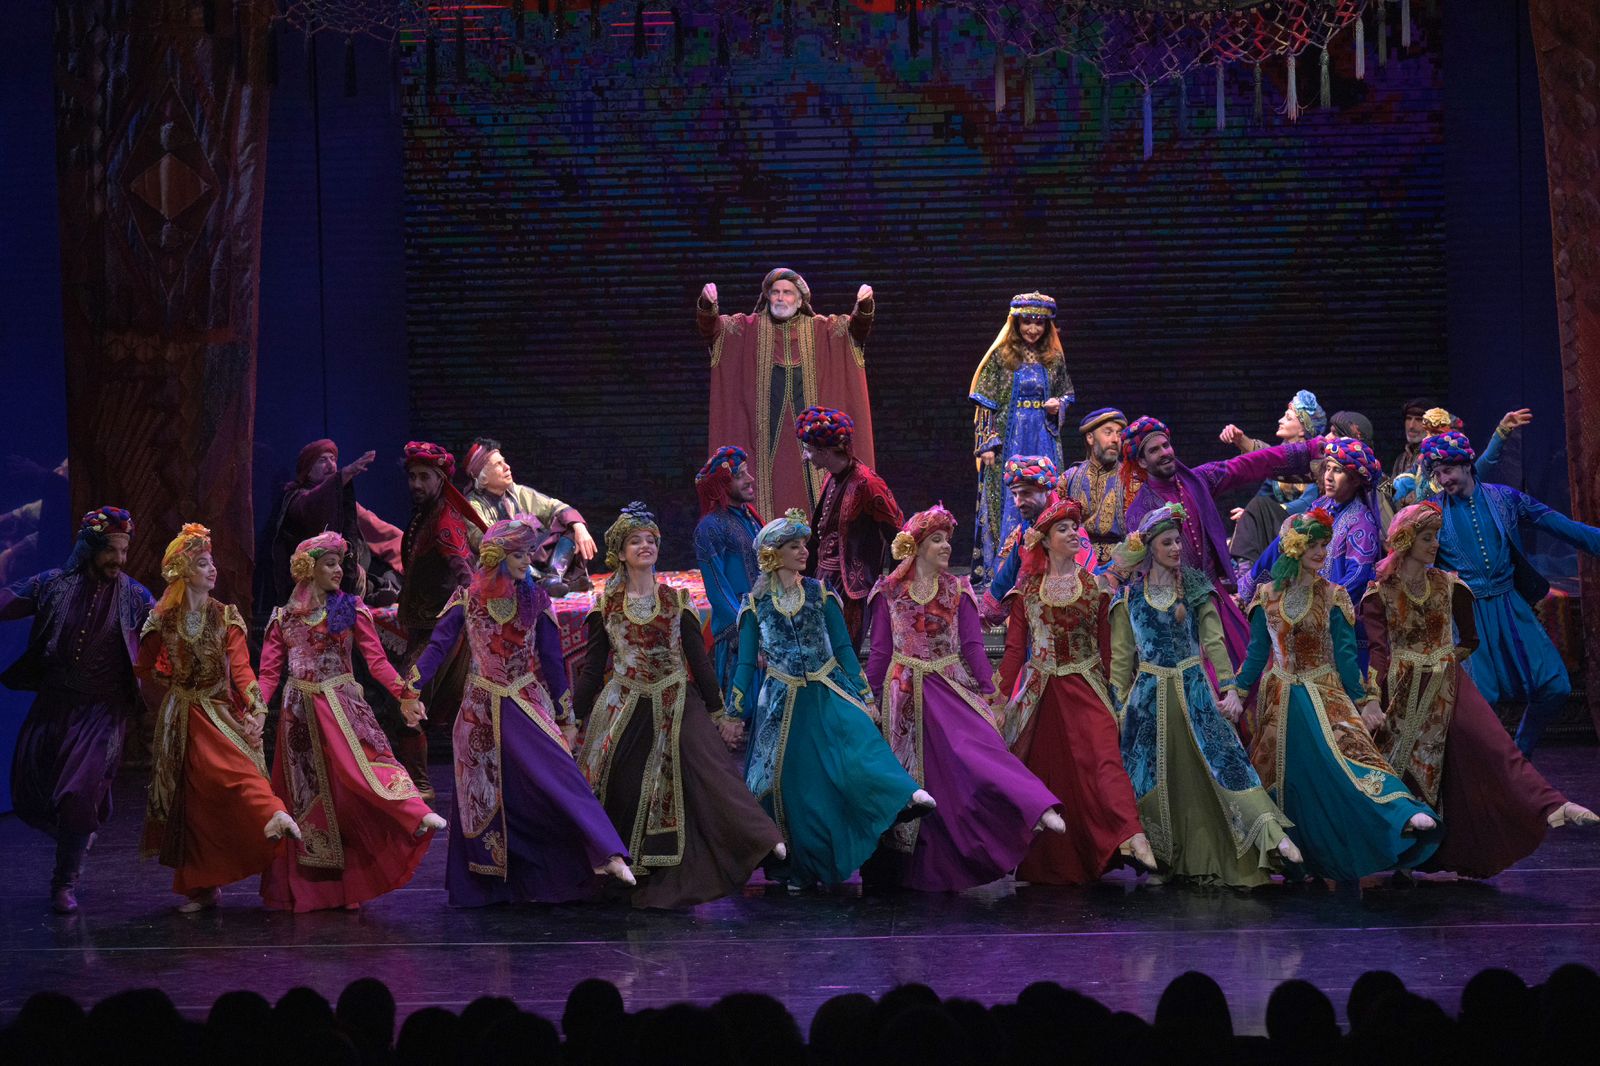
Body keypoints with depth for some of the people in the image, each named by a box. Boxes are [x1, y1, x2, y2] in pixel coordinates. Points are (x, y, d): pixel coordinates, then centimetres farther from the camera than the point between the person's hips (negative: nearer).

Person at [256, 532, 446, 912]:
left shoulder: (351, 609, 5)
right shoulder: (283, 617, 9)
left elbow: (376, 660, -2)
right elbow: (269, 672, 6)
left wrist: (403, 692, -18)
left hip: (343, 706, -1)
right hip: (301, 711, 1)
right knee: (306, 793, 4)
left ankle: (418, 816, -42)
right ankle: (307, 887, 13)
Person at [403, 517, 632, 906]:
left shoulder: (535, 600, 0)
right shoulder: (467, 599, -1)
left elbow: (552, 660, 3)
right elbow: (438, 646, -5)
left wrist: (566, 716, 3)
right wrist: (412, 689, -18)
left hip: (528, 706, -1)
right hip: (481, 711, 1)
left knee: (559, 777, -17)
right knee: (480, 796, 7)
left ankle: (607, 856, -25)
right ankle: (480, 886, 20)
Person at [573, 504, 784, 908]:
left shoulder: (676, 600, 6)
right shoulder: (606, 606, 6)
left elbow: (698, 658, 7)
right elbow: (593, 668, 8)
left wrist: (717, 708, 5)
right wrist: (574, 716, 5)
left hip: (677, 704, 0)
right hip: (625, 709, 1)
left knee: (709, 768, -16)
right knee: (624, 792, 1)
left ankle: (761, 840, -23)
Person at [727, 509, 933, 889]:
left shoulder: (821, 594, 4)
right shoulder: (756, 603, 2)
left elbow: (844, 648, 5)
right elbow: (746, 662, 7)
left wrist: (864, 697, 1)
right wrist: (735, 715, 7)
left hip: (829, 695, 0)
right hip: (783, 705, 0)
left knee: (860, 742, -29)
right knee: (798, 787, 2)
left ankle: (907, 796, -48)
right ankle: (805, 869, 15)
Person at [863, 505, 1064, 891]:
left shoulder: (958, 591, 6)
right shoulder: (889, 591, 4)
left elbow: (973, 645, 3)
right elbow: (880, 651, 7)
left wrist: (987, 695, -3)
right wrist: (872, 698, 6)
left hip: (952, 687, 0)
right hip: (906, 694, 0)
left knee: (979, 749, -22)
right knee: (916, 776, 3)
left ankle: (1038, 811, -34)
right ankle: (926, 871, 12)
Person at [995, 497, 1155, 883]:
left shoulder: (1093, 585, 8)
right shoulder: (1027, 589, 8)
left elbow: (1106, 644, 8)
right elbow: (1015, 646, 8)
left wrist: (1112, 690, 4)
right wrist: (1004, 698, 3)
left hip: (1087, 688, -1)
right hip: (1041, 690, 1)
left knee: (1106, 755, -20)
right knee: (1042, 771, 1)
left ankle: (1133, 838, -34)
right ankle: (1048, 864, 10)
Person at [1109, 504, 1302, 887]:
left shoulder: (1194, 587, 6)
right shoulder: (1130, 594, 5)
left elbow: (1214, 641, 3)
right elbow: (1121, 655, 8)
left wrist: (1229, 688, -6)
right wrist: (1119, 702, 3)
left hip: (1193, 689, -1)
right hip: (1149, 694, 1)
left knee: (1219, 759, -12)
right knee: (1150, 775, 2)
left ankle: (1270, 837, -20)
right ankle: (1155, 856, 15)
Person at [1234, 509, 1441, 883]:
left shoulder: (1332, 596, -1)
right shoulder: (1267, 597, 4)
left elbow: (1345, 653, -2)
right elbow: (1257, 653, 11)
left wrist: (1362, 698, -6)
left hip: (1325, 697, -3)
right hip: (1280, 699, 3)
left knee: (1349, 751, -23)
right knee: (1285, 775, 4)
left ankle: (1404, 817, -40)